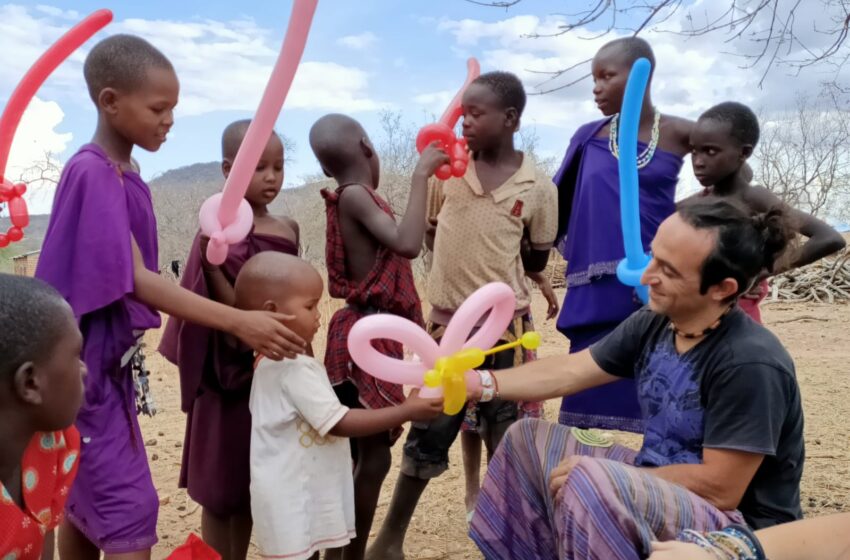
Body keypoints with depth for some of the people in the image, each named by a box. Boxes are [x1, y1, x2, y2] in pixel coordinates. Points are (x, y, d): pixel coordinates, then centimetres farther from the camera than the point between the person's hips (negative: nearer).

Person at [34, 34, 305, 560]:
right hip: (86, 363, -9)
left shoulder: (123, 175, 8)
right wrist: (240, 322, -33)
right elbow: (136, 280, -27)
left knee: (85, 497, 19)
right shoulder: (93, 173, -20)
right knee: (129, 503, -4)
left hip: (108, 359, 9)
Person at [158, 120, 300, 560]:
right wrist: (211, 262, -33)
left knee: (252, 485, 18)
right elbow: (233, 311, -19)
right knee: (221, 489, 6)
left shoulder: (288, 229, 6)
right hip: (235, 378, -7)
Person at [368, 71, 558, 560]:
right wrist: (462, 260, -2)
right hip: (448, 318, 1)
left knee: (507, 433, 10)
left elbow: (537, 260, 6)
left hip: (505, 321, 0)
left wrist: (496, 270, -4)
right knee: (429, 430, 8)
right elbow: (426, 231, 10)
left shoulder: (538, 187, -5)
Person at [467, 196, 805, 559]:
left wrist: (602, 479, -20)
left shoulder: (749, 364, -26)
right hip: (661, 483, 8)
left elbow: (719, 488, -24)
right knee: (529, 439, 7)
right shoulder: (652, 325, -3)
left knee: (589, 483, -34)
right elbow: (568, 373, 1)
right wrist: (481, 383, -11)